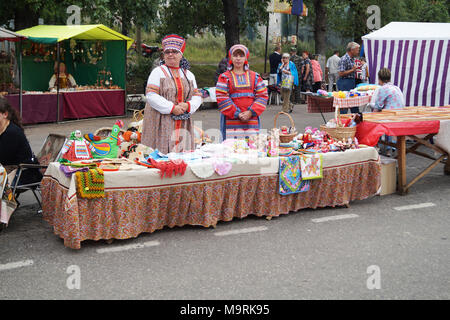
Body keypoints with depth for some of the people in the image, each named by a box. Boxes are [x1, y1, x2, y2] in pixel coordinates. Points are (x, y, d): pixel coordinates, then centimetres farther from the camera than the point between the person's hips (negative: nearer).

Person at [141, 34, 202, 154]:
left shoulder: (189, 75, 17)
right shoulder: (158, 72, 2)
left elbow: (197, 96, 15)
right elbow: (150, 95, -9)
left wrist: (188, 105, -8)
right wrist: (172, 108, -14)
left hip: (183, 125, 4)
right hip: (162, 124, -4)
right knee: (161, 154, -9)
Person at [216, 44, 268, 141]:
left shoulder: (255, 76, 12)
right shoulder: (225, 77, 4)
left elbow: (263, 96, 6)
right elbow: (221, 98, -4)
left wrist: (251, 112, -7)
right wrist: (237, 114, -11)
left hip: (252, 120, 2)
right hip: (231, 122, -2)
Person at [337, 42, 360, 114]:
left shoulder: (352, 59, 13)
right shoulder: (344, 59, -15)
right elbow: (341, 73, -20)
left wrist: (356, 68, 10)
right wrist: (352, 70, -16)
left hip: (352, 82, 9)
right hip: (344, 83, -9)